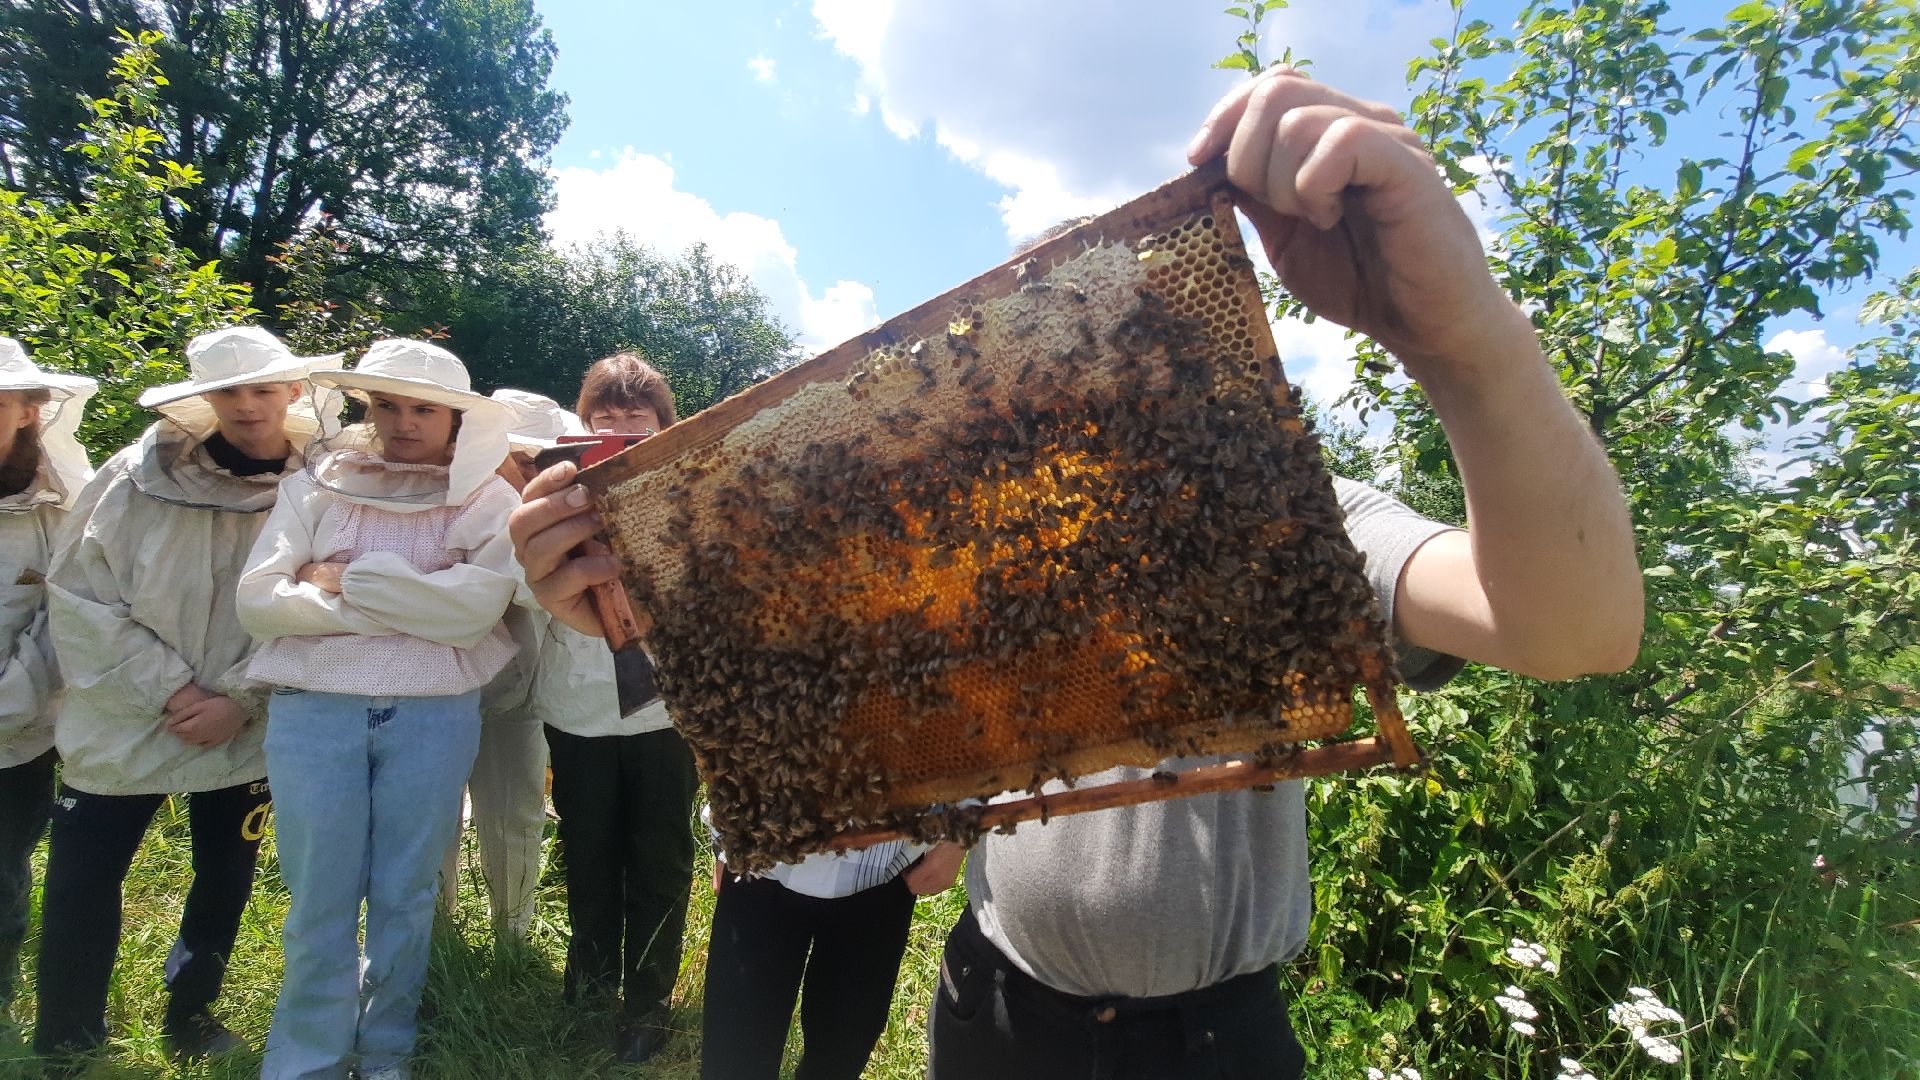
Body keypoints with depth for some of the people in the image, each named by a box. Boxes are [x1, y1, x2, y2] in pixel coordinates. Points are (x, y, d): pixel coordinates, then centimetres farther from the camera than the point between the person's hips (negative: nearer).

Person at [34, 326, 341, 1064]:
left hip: (244, 734, 1)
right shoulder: (142, 474, -9)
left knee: (225, 879, 15)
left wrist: (242, 701, -17)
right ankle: (64, 1042, 30)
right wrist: (170, 689, -16)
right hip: (123, 723, 0)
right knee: (81, 882, 7)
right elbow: (78, 595, -9)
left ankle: (191, 1012, 39)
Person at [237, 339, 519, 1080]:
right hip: (314, 711, 1)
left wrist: (348, 580, -9)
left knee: (405, 895, 13)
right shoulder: (314, 485, 5)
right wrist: (415, 606, -11)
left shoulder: (487, 500, 0)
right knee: (321, 900, 10)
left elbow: (476, 608, -14)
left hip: (434, 716, -1)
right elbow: (259, 599, -4)